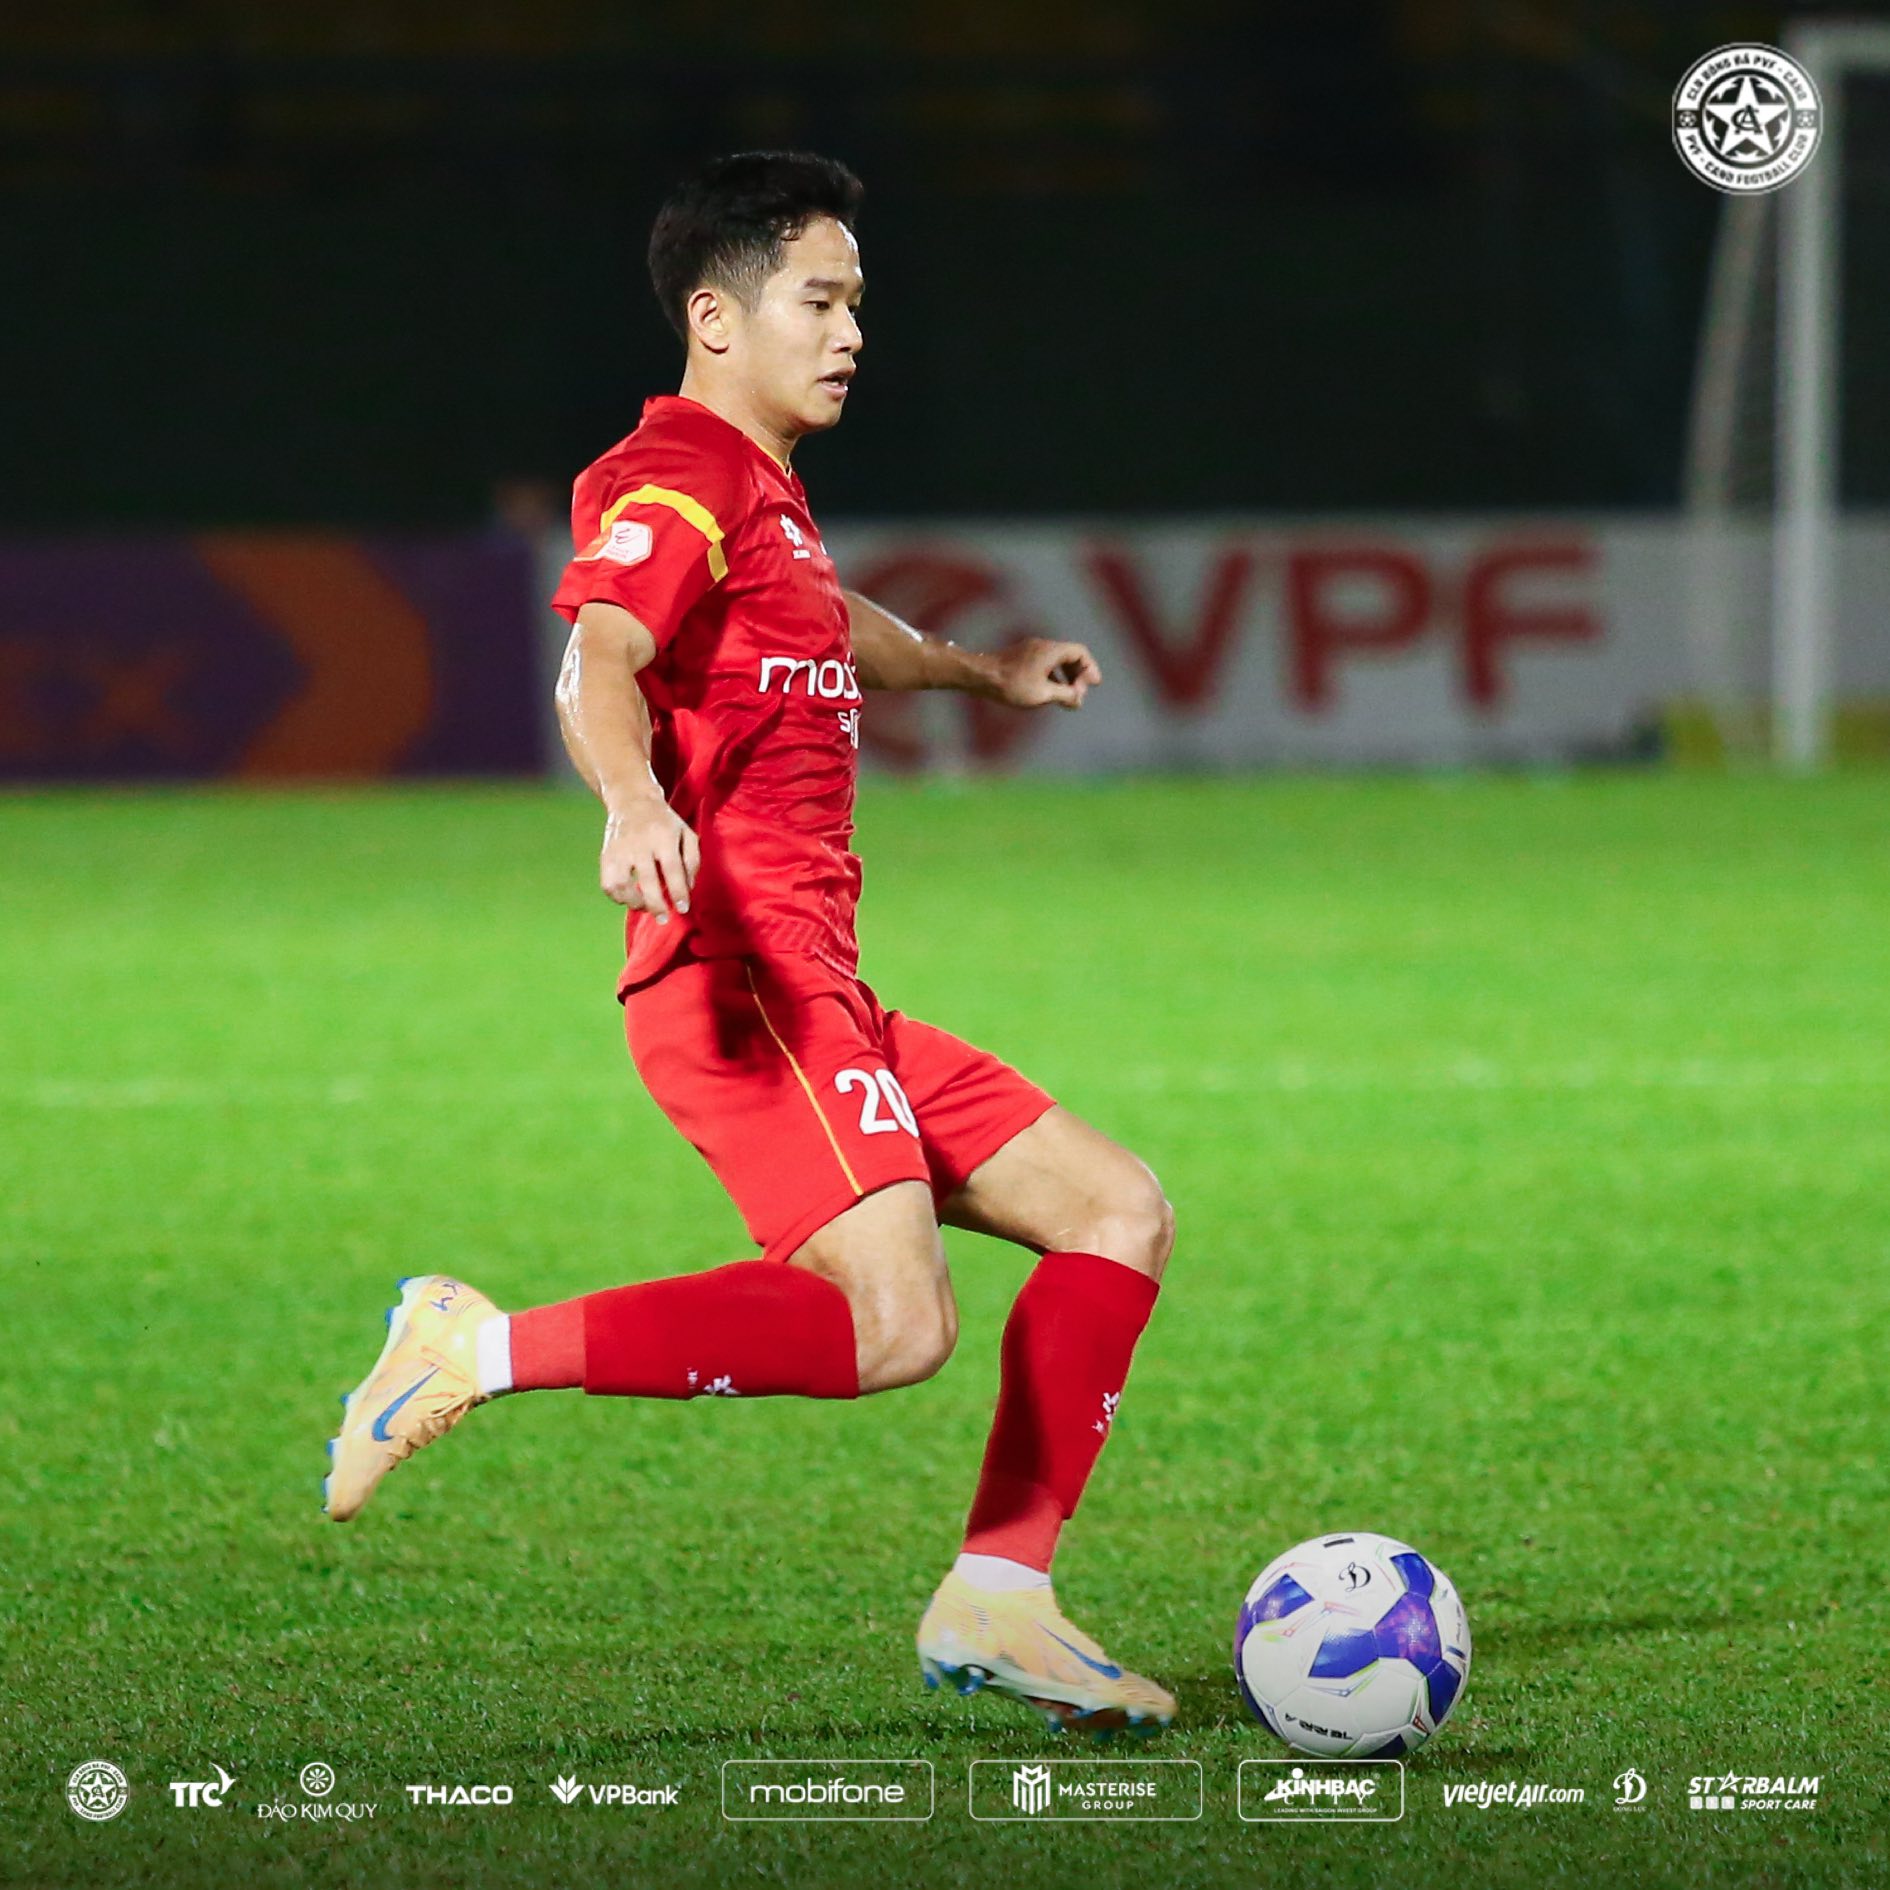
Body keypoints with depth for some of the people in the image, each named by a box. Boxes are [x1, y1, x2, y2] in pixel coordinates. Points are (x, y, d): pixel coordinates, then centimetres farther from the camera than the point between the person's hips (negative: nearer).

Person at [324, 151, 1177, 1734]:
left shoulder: (766, 495, 24)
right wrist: (634, 805, -47)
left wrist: (981, 671, 62)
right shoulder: (681, 480, -7)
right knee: (893, 1323, -27)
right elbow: (599, 667, -27)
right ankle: (480, 1352, -19)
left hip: (827, 1000, 10)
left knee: (1120, 1213, 8)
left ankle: (997, 1599, 6)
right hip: (745, 977, -10)